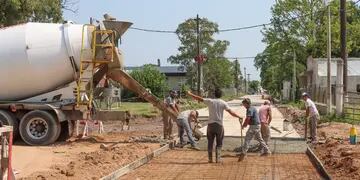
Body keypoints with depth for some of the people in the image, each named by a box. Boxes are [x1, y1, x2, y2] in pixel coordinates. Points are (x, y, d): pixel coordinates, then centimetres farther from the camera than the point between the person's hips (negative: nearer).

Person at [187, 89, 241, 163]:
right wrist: (239, 116, 0)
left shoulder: (210, 101, -1)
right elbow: (231, 112, -10)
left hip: (210, 124, 1)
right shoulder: (223, 103, -3)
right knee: (219, 143, 9)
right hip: (219, 125, -1)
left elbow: (199, 98, 3)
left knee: (210, 142, 10)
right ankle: (218, 159, 3)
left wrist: (190, 94, 15)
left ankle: (210, 159, 11)